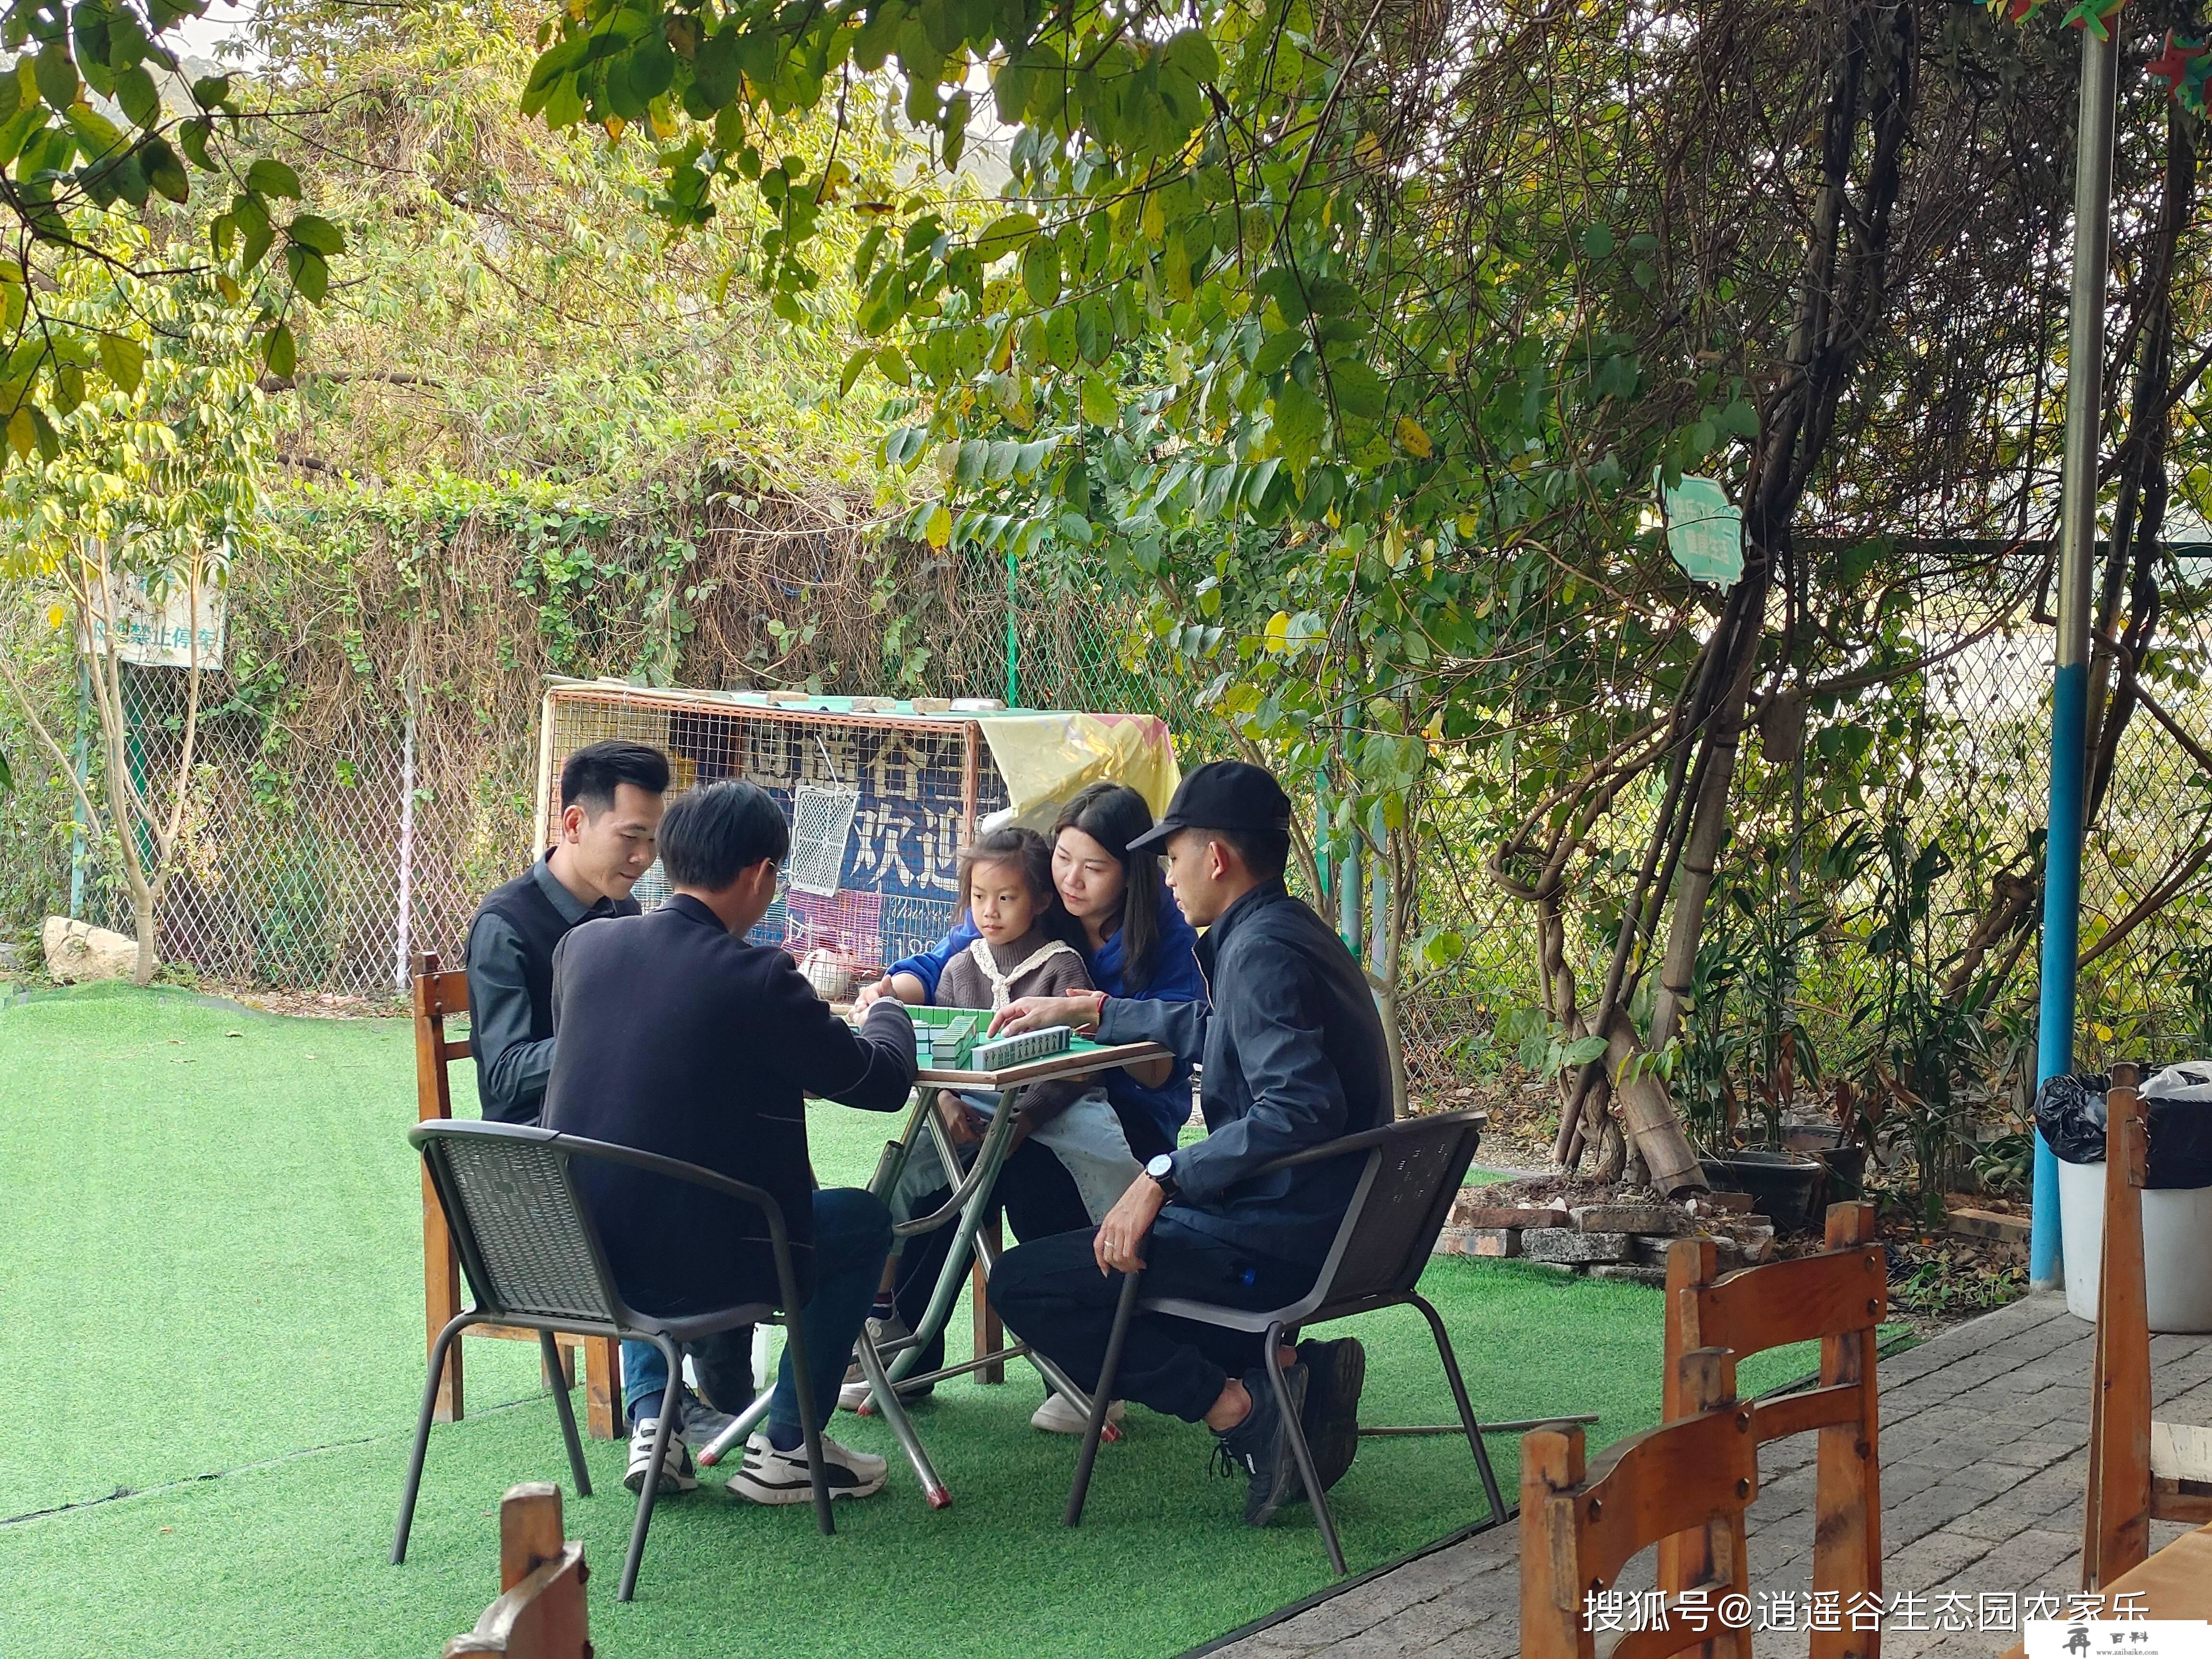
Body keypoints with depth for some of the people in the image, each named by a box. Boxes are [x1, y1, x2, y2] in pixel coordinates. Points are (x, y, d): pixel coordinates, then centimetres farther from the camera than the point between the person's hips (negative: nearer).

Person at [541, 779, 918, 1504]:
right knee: (864, 1218, 19)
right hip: (686, 1273, -6)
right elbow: (884, 1080, -5)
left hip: (571, 1256, 6)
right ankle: (785, 1450, 22)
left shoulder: (583, 946, 0)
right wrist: (888, 1011, 17)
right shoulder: (759, 980, -17)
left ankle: (649, 1419, 28)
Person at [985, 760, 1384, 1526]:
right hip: (1328, 1227, 10)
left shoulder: (1262, 951, -18)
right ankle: (1285, 1367, 8)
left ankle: (1239, 1405, -12)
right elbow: (1215, 1029, 32)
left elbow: (1299, 1109, -31)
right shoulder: (1293, 933, 13)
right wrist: (1090, 1011, 37)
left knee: (1021, 1284, -9)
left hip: (1276, 1238, -10)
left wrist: (1165, 1177, -29)